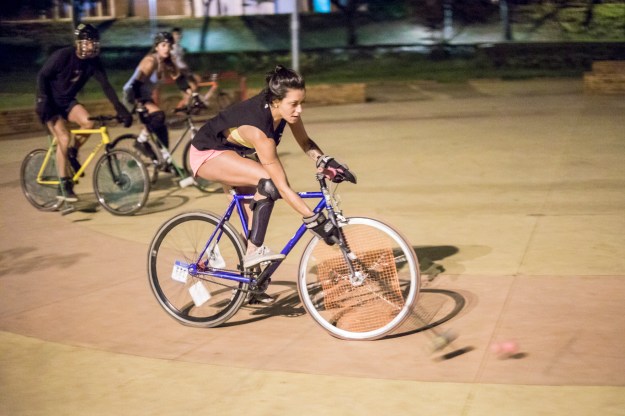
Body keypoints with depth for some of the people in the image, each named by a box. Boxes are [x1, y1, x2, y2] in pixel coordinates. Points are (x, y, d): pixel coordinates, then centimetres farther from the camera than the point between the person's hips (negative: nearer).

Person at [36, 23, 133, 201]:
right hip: (50, 103, -4)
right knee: (64, 138, -20)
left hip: (67, 101, 5)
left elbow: (106, 85, -11)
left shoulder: (93, 61, -10)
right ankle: (64, 185, -9)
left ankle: (72, 153, 5)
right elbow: (42, 76, -16)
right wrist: (42, 100, -26)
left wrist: (121, 109, -19)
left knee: (88, 122, -24)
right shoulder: (63, 55, -23)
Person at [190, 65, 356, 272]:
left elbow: (305, 142, -2)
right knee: (269, 182, -28)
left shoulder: (283, 107, -18)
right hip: (207, 154, -9)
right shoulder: (259, 130, -38)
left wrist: (325, 161, -20)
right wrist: (315, 221, -38)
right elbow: (283, 187, -37)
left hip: (234, 151, 9)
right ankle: (253, 252, -21)